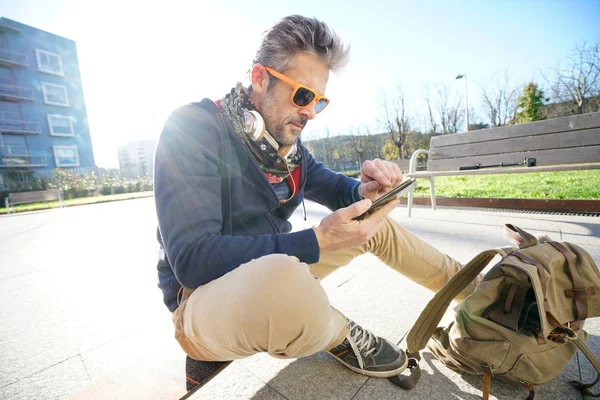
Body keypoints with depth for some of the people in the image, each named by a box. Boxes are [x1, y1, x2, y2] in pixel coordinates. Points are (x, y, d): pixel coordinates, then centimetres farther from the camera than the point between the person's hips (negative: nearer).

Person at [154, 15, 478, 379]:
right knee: (284, 278, -42)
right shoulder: (193, 129, -20)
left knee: (375, 224, 4)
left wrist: (365, 191, -14)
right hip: (203, 295, -5)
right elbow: (192, 259, -27)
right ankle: (337, 334, -7)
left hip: (270, 272, 6)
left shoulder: (287, 144, 0)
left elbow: (336, 189, 11)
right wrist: (317, 241, -32)